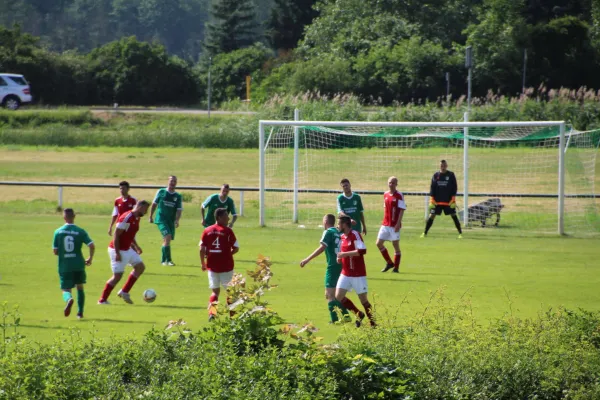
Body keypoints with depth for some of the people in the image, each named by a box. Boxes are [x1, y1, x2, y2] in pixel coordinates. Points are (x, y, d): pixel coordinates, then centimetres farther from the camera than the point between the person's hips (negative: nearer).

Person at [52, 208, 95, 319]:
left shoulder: (58, 232, -1)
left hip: (64, 266, -1)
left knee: (66, 290, 5)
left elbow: (55, 251, 0)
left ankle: (69, 299, -30)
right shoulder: (80, 232, -4)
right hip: (78, 264, 1)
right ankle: (80, 312, 17)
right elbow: (92, 245, -12)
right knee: (80, 287, 20)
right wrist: (90, 259, 4)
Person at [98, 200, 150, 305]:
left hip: (127, 249, 10)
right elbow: (116, 235, -22)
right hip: (119, 250, -10)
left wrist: (136, 246, 12)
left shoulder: (137, 218, 8)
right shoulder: (127, 218, -21)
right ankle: (102, 300, 3)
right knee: (117, 276, -7)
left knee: (140, 267, 7)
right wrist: (117, 253, -24)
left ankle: (124, 292, 13)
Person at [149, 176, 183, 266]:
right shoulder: (161, 192, 2)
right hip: (161, 219, -4)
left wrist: (177, 220, -16)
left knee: (167, 240, 9)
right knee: (167, 237, -20)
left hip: (171, 221, 4)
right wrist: (151, 217, 11)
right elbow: (154, 204, 10)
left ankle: (163, 260, 25)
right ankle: (168, 260, -19)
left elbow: (179, 210, 0)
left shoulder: (178, 196, 6)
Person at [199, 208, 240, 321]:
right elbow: (236, 248, -8)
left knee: (215, 291, 14)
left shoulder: (207, 231, 1)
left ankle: (211, 313, -5)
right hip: (226, 266, -3)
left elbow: (202, 249, -1)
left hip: (212, 266, 3)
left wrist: (203, 263, 11)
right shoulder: (227, 231, -9)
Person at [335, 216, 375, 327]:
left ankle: (373, 323, 14)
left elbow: (362, 251, -28)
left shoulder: (355, 235, -16)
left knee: (363, 300, -1)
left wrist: (345, 254, -24)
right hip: (345, 274, 8)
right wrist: (340, 257, 3)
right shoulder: (343, 237, 9)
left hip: (358, 275, -8)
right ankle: (359, 314, 15)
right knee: (338, 297, -2)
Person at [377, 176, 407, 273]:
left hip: (394, 225, -6)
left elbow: (402, 210, -12)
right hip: (385, 224, 6)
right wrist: (385, 221, 17)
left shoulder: (399, 196, -9)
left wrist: (398, 223, -18)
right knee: (379, 243, 3)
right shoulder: (385, 194, 10)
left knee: (396, 245, 0)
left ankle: (396, 267, 8)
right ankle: (389, 263, 18)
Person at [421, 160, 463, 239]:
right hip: (437, 201, 1)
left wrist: (453, 199, -8)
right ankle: (425, 233, 9)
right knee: (431, 216, -1)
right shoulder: (436, 175, 5)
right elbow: (432, 188, 5)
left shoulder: (451, 175, 1)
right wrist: (432, 200, -3)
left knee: (454, 216, -1)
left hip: (448, 202, -1)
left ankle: (460, 233, 7)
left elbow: (454, 187, 1)